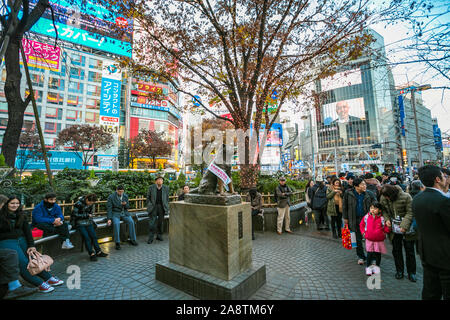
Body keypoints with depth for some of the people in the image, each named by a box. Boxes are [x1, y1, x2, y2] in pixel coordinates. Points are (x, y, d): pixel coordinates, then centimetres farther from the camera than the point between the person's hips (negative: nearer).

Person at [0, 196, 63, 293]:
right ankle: (40, 284, -23)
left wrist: (31, 245, -4)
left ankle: (49, 278, -13)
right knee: (23, 262, -21)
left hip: (22, 239, 5)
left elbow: (27, 230, 5)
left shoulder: (21, 215, 11)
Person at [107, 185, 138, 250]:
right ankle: (117, 243, -21)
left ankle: (132, 239, -10)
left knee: (131, 221, -23)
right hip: (115, 213, -3)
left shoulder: (125, 196, 2)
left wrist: (125, 204, -15)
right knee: (116, 223, -33)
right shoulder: (111, 197, -8)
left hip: (124, 213, 3)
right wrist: (109, 219, -19)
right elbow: (109, 208, -9)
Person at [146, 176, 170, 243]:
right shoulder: (151, 187, 2)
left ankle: (159, 235, 24)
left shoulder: (166, 188, 5)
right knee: (152, 222, -4)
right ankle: (150, 238, 6)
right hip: (153, 207, -2)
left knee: (160, 222, 10)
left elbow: (167, 198, 10)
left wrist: (167, 207, 3)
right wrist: (149, 205, -2)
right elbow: (148, 197, 7)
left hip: (162, 207, 2)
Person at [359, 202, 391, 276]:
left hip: (379, 240, 0)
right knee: (369, 254, 6)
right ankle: (369, 267, 21)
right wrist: (363, 232, 3)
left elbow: (385, 229, -3)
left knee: (378, 254, 12)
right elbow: (361, 225, 10)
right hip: (369, 240, 1)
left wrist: (388, 226, -22)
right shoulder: (366, 217, -4)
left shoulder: (382, 218, -8)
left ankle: (376, 267, 31)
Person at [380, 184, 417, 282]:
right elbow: (383, 211, 9)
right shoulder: (383, 198, -5)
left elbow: (410, 213, -15)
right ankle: (399, 271, 28)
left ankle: (411, 272, 27)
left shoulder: (406, 197, -17)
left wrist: (404, 226, -20)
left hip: (406, 229, -3)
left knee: (409, 251, 10)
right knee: (396, 250, 12)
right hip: (394, 229, 3)